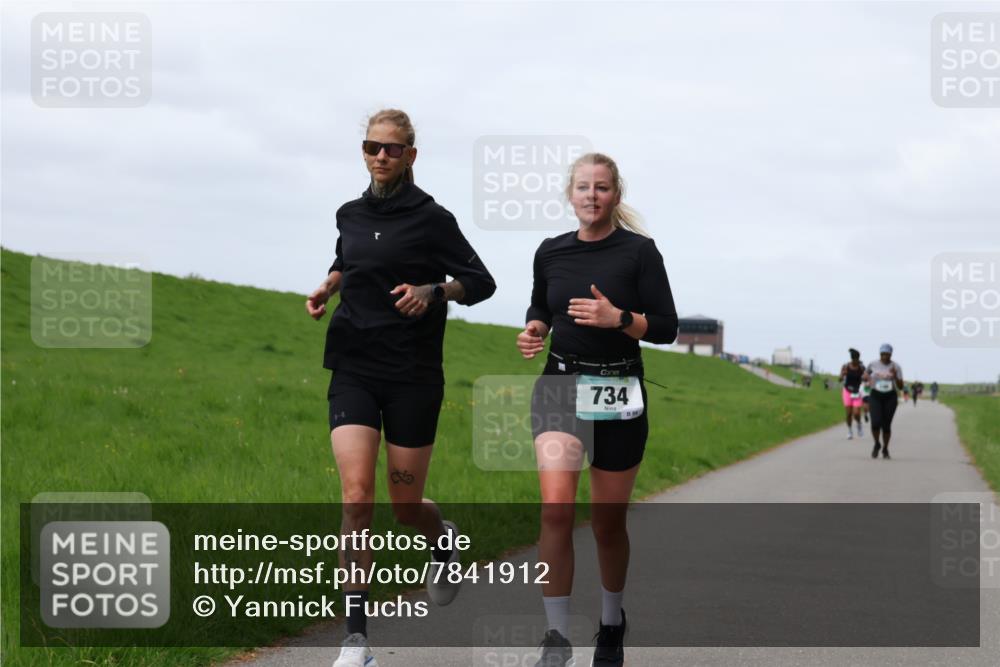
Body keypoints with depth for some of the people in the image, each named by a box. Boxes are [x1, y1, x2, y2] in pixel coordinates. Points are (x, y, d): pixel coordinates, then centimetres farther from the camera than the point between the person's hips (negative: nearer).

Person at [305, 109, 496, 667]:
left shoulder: (431, 218, -4)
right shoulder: (350, 215, 10)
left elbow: (481, 282, -1)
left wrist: (433, 291, -19)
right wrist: (326, 288, 9)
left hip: (413, 375, -3)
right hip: (354, 369, 3)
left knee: (407, 505, 4)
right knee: (356, 494, -13)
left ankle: (445, 540, 44)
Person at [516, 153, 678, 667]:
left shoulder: (638, 251, -5)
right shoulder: (551, 252, 4)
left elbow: (666, 327, -5)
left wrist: (618, 318, -21)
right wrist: (534, 330, -1)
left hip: (619, 396, -1)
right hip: (560, 387, 1)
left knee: (608, 522, 9)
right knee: (556, 507, -19)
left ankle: (612, 624, 34)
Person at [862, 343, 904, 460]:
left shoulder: (896, 367, -4)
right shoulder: (873, 364, -1)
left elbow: (900, 387, -5)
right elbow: (865, 375, 19)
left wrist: (895, 376, -22)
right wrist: (866, 377, -4)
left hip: (890, 397, 0)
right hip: (876, 396, 0)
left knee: (886, 425, 0)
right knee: (876, 423, -17)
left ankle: (885, 449, 25)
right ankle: (877, 444, 11)